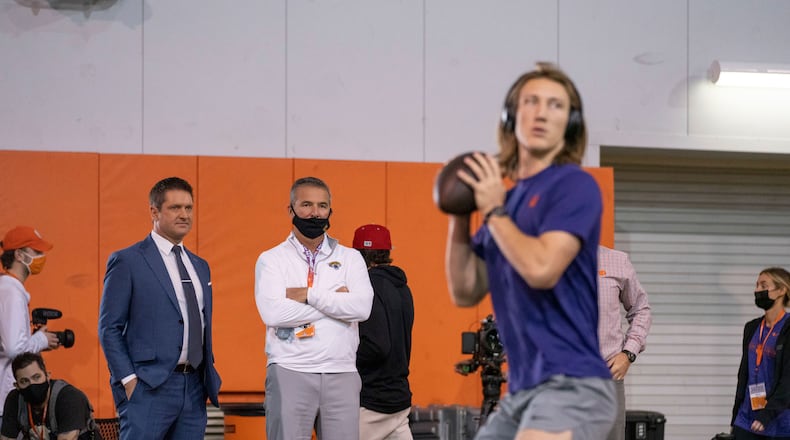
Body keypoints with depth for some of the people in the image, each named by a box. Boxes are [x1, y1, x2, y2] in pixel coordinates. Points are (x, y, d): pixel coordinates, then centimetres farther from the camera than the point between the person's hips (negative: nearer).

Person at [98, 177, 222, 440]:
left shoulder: (200, 266, 18)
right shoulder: (127, 261, -2)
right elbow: (109, 328, -5)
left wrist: (209, 379, 14)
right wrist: (128, 379, -12)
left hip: (194, 388, 7)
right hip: (149, 388, -7)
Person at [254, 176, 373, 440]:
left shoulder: (350, 258, 11)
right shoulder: (272, 259, 5)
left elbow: (362, 307, -6)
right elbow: (272, 312, -13)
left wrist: (309, 295, -10)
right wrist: (335, 301, -7)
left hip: (342, 375, 2)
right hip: (290, 373, -2)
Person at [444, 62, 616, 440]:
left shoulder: (574, 186, -6)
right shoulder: (507, 200, 17)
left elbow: (541, 269, -20)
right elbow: (465, 292, 16)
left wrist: (493, 212, -7)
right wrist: (459, 218, 5)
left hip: (571, 386, -9)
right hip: (521, 391, 9)